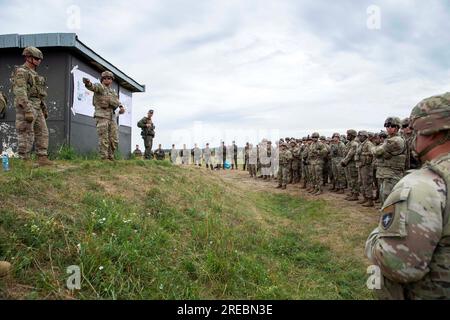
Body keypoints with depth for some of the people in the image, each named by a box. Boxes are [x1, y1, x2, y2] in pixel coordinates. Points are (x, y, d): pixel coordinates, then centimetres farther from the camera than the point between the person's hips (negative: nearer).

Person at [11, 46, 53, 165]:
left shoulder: (34, 74, 20)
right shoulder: (21, 72, -9)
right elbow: (20, 93, -19)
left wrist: (44, 109, 22)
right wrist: (28, 110, -26)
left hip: (37, 108, 9)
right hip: (26, 107, -9)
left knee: (42, 133, 7)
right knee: (26, 135, -7)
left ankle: (42, 158, 11)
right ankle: (24, 161, -2)